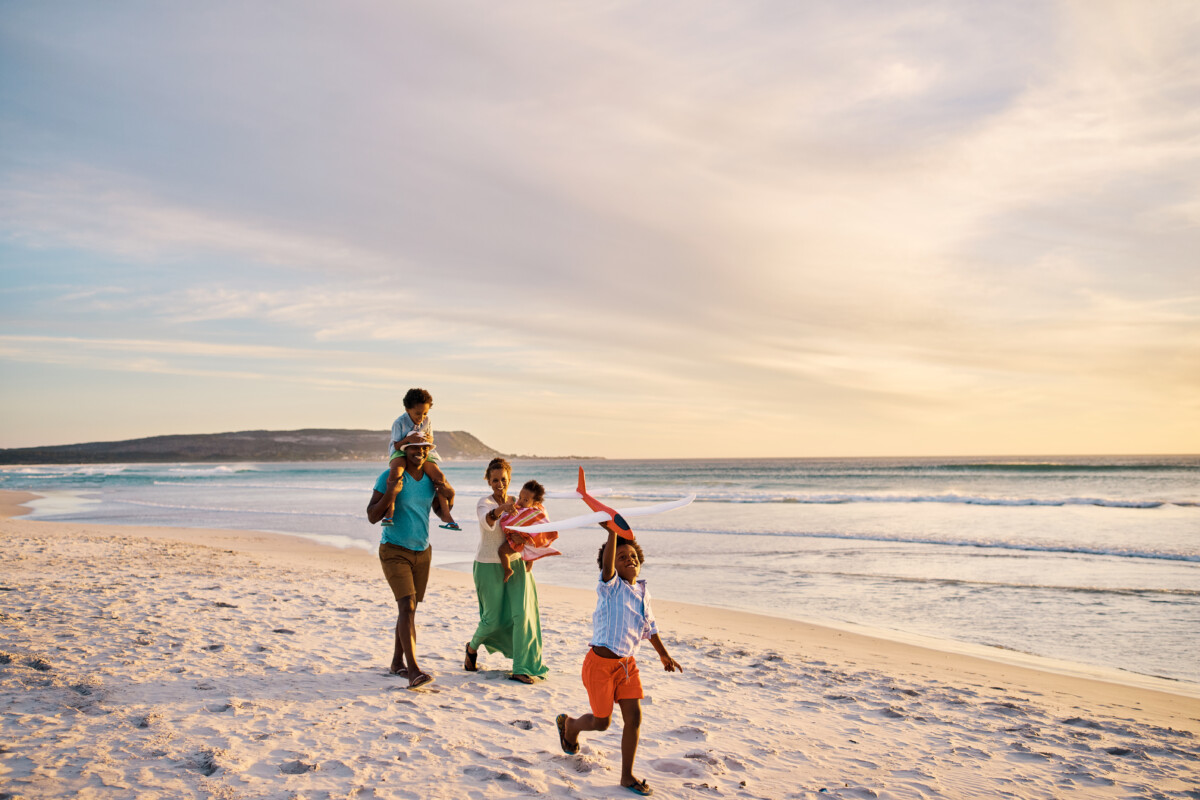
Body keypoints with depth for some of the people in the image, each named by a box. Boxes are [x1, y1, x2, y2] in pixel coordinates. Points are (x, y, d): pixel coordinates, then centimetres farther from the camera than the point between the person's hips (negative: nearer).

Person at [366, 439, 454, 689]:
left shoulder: (431, 479, 3)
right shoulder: (388, 477, -12)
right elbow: (372, 516, -13)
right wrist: (390, 493, -28)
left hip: (422, 551, 6)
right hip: (394, 551, -6)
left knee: (409, 607, 13)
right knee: (407, 606, -17)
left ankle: (397, 662, 28)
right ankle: (413, 671, -20)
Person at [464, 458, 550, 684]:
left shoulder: (516, 503, 5)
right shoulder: (484, 503, -11)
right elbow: (488, 522, -34)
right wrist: (501, 509, -54)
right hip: (489, 566, -4)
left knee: (521, 613, -10)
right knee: (493, 619, 1)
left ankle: (521, 669, -3)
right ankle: (472, 647, 34)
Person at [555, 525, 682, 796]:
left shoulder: (642, 592, 5)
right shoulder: (610, 587, -15)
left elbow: (649, 626, 20)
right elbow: (607, 565, -37)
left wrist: (663, 654, 28)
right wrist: (613, 534, -49)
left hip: (627, 664, 6)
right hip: (600, 662, -6)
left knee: (634, 717, -1)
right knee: (601, 722, 7)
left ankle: (627, 776, 15)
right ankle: (569, 724, 40)